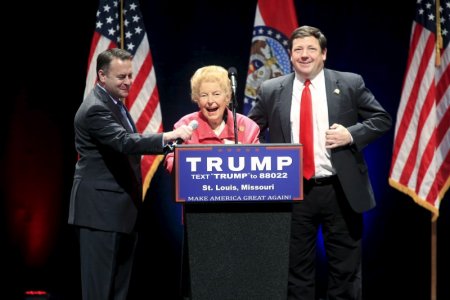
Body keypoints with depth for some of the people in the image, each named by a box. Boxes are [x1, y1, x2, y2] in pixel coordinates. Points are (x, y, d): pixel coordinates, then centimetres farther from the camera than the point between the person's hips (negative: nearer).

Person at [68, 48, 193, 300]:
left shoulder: (114, 103, 15)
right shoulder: (95, 109, -18)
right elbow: (125, 142, -31)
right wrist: (168, 136, -40)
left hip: (121, 209, 10)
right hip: (102, 209, -10)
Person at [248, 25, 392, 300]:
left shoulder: (349, 83, 1)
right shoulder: (271, 91, 4)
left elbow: (382, 119, 4)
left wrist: (352, 134, -12)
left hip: (341, 191, -1)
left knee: (346, 269, 8)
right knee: (297, 269, 10)